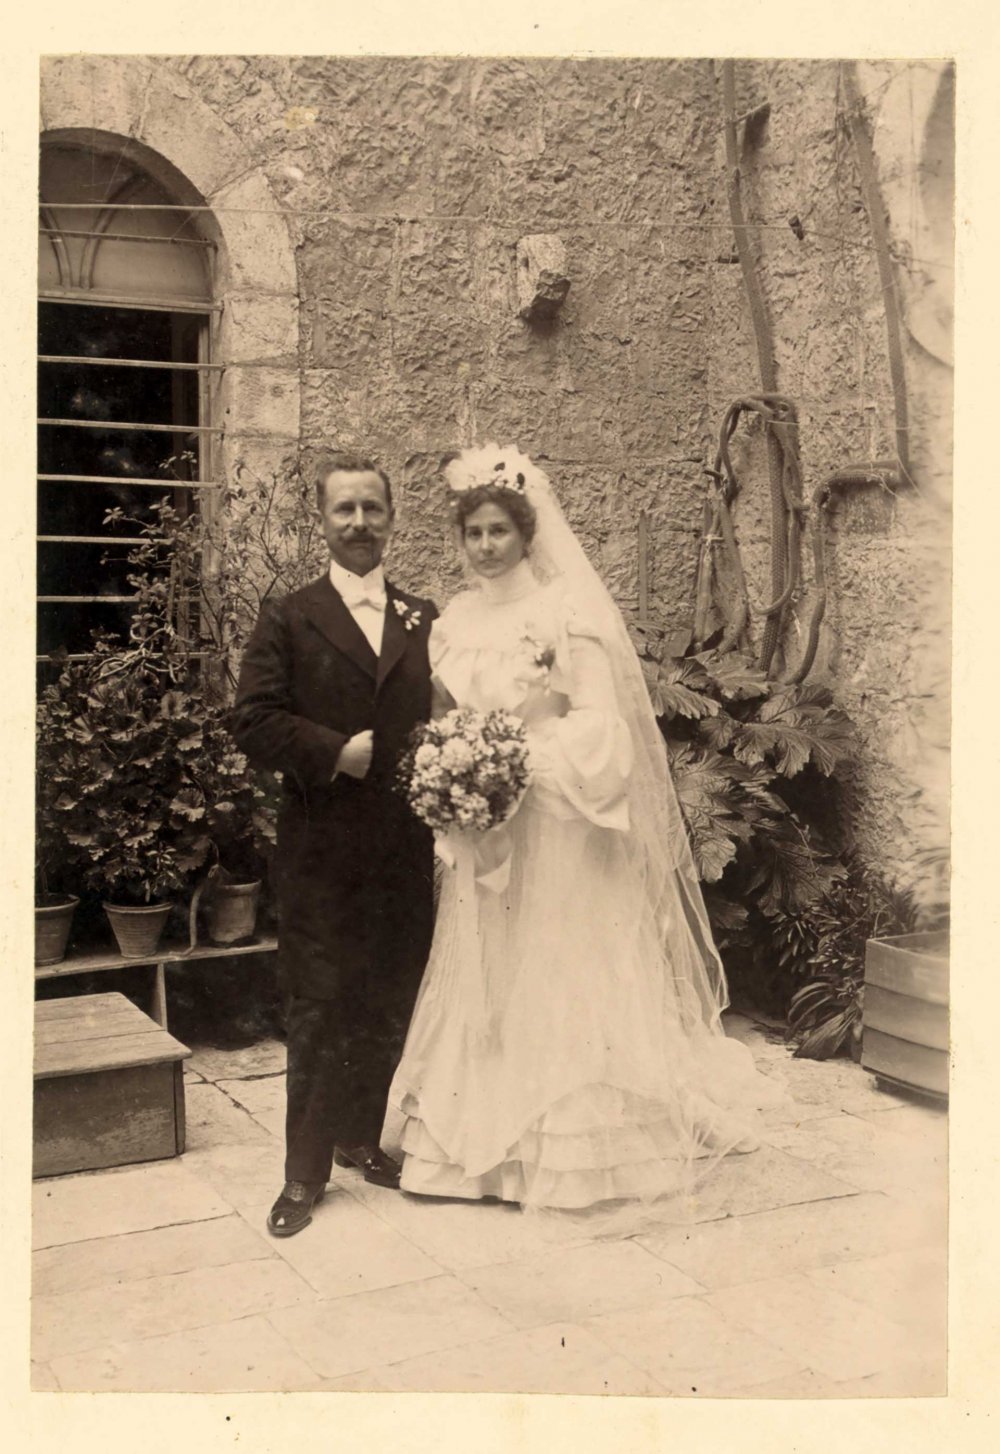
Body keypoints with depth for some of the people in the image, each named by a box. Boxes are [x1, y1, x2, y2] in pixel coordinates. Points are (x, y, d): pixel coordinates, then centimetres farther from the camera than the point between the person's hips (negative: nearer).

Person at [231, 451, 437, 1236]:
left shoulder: (426, 621, 12)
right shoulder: (289, 620, 1)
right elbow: (254, 722, -7)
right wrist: (335, 752, -16)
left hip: (407, 848, 3)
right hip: (321, 853, -3)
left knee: (389, 1012, 12)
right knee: (319, 1015, 3)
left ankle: (360, 1137, 31)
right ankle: (305, 1172, 15)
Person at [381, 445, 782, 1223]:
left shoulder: (569, 610, -8)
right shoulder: (455, 621, 10)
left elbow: (599, 725, -12)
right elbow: (442, 718, 15)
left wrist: (520, 765, -20)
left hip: (557, 830, -5)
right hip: (482, 835, 6)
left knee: (562, 978, 0)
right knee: (485, 981, 8)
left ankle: (578, 1146, 12)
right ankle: (487, 1136, 19)